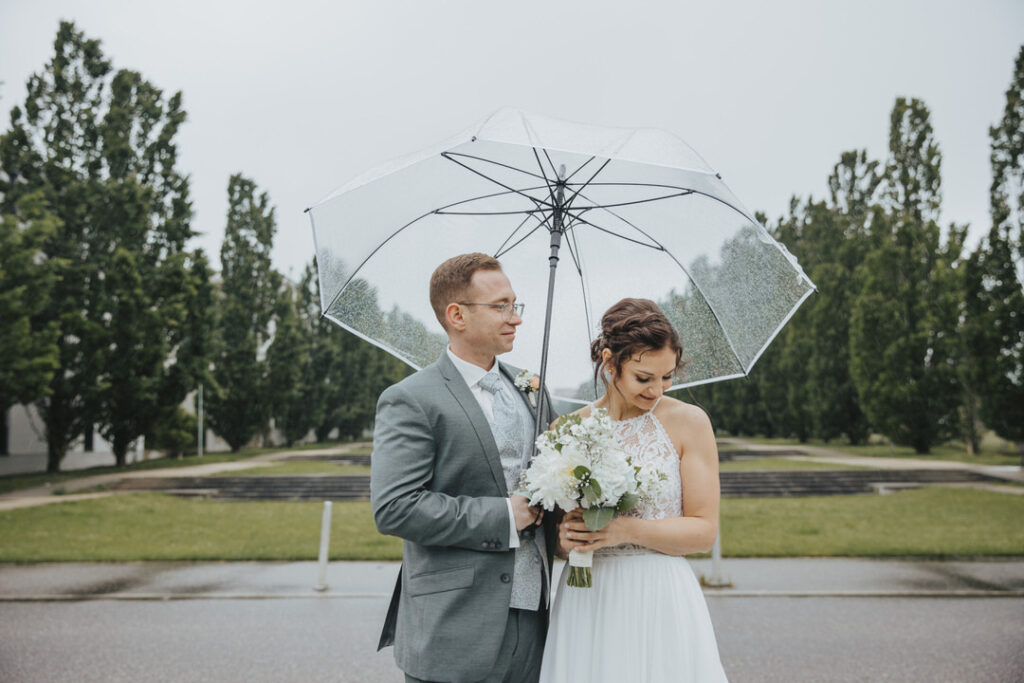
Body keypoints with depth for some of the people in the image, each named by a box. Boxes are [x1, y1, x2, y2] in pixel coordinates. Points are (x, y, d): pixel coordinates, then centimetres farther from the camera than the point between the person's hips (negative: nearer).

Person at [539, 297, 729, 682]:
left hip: (662, 603, -1)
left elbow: (705, 531, -5)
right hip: (586, 605, 2)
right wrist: (565, 539, -14)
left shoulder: (688, 422, -4)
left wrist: (628, 529, -17)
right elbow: (552, 536, 8)